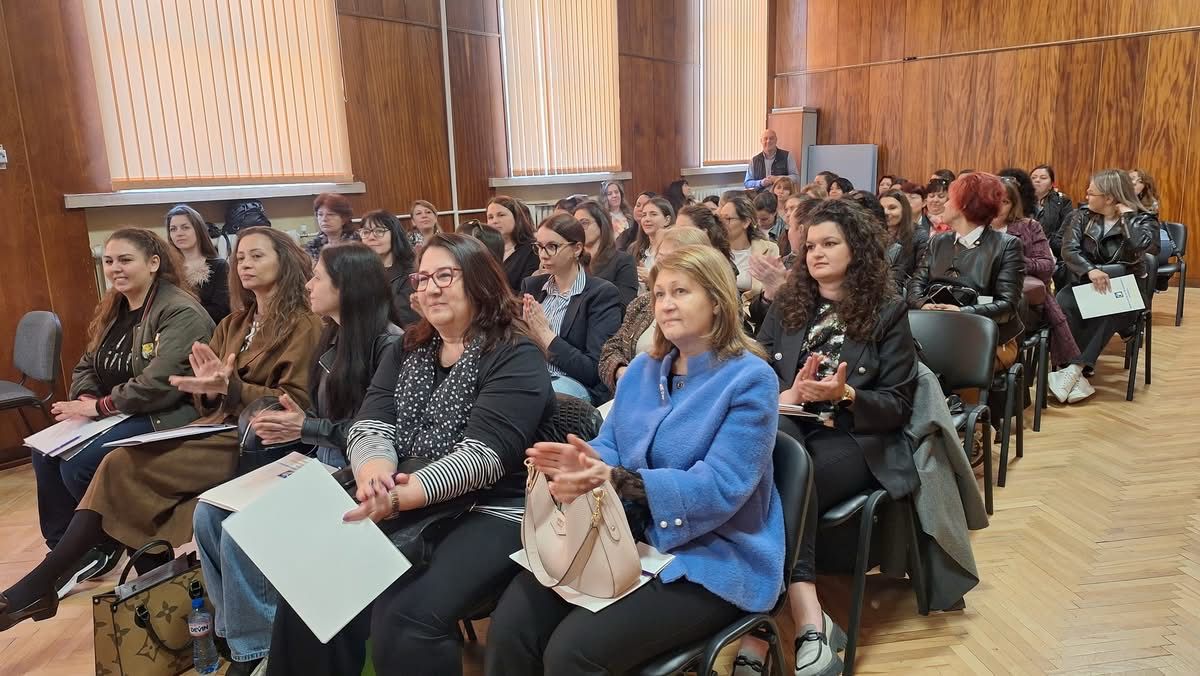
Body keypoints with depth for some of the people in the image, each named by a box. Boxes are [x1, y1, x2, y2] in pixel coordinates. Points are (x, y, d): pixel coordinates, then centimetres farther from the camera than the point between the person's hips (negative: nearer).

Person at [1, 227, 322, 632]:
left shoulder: (303, 326, -3)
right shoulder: (234, 323, 20)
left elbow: (297, 402, -12)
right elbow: (209, 400, 14)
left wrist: (231, 389, -23)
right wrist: (209, 388, -11)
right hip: (217, 428, 7)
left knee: (123, 469, -19)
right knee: (121, 464, -17)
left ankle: (37, 586, -9)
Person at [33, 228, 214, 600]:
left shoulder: (181, 313, -17)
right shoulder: (113, 309, 13)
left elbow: (159, 384, -26)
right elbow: (86, 366, 16)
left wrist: (99, 406, -18)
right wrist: (84, 401, -6)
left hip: (164, 417, -9)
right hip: (114, 415, 9)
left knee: (78, 464, -22)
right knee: (45, 454, -8)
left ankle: (104, 548, 5)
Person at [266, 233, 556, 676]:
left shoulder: (516, 357, -8)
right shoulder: (408, 350, 14)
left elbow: (482, 454, -18)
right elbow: (371, 425, 2)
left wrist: (400, 497, -31)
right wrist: (375, 478, -22)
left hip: (488, 514, -6)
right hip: (403, 510, 6)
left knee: (405, 618, -28)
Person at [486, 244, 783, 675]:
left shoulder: (750, 379, -11)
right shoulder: (642, 370, 12)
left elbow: (719, 489, -19)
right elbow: (611, 446, 8)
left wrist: (618, 480, -29)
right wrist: (587, 462, -17)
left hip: (710, 560, -5)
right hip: (627, 539, 6)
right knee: (511, 625, -15)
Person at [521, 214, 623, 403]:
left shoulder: (603, 293, -3)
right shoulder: (531, 285, 14)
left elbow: (595, 370, -9)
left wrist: (546, 335, -13)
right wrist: (527, 331, -9)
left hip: (575, 385, -5)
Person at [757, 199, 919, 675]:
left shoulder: (887, 312, 6)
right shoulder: (785, 307, 16)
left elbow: (898, 405, 1)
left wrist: (845, 396, -20)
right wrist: (787, 395, -14)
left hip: (854, 441, -2)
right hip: (786, 429, 2)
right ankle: (809, 617, -44)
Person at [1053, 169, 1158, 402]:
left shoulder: (1144, 220, 0)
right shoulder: (1081, 216, 6)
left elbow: (1138, 245, -23)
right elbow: (1069, 249, -9)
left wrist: (1127, 216, -10)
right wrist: (1090, 270, -27)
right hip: (1084, 282, 2)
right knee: (1062, 304, -32)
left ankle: (1074, 370, -39)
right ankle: (1080, 376, -37)